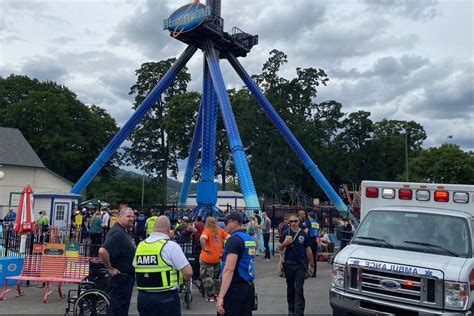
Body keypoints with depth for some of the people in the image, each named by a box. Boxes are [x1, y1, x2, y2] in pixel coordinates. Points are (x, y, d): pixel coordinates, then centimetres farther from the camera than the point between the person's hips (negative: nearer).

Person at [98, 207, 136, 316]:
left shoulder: (124, 232, 12)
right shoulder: (117, 233, -21)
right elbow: (102, 251, -33)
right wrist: (110, 269, -23)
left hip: (126, 278, 10)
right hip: (120, 278, -10)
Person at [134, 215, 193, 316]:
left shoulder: (140, 246, 3)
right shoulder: (170, 245, -14)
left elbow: (135, 269, 15)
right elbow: (188, 273, -16)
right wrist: (184, 278, 5)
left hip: (142, 297, 5)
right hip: (166, 298, -5)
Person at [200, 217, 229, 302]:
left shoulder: (207, 231, -11)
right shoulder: (220, 230, 1)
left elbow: (202, 238, -30)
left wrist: (204, 248, -20)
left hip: (207, 258, -5)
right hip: (218, 258, 5)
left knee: (207, 276, 7)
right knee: (216, 276, 20)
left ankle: (210, 296, 9)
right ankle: (217, 294, 25)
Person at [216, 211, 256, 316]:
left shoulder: (234, 239, -16)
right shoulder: (250, 239, 12)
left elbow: (229, 269, -24)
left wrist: (220, 297, -26)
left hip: (235, 288, -9)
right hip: (248, 287, 9)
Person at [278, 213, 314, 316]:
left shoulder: (303, 234, 0)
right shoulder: (285, 233, 1)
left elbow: (308, 250, 4)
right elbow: (280, 247, 6)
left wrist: (311, 265, 4)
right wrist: (285, 243, -16)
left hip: (301, 265, -2)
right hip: (289, 264, 2)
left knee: (299, 290, -4)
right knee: (290, 288, 15)